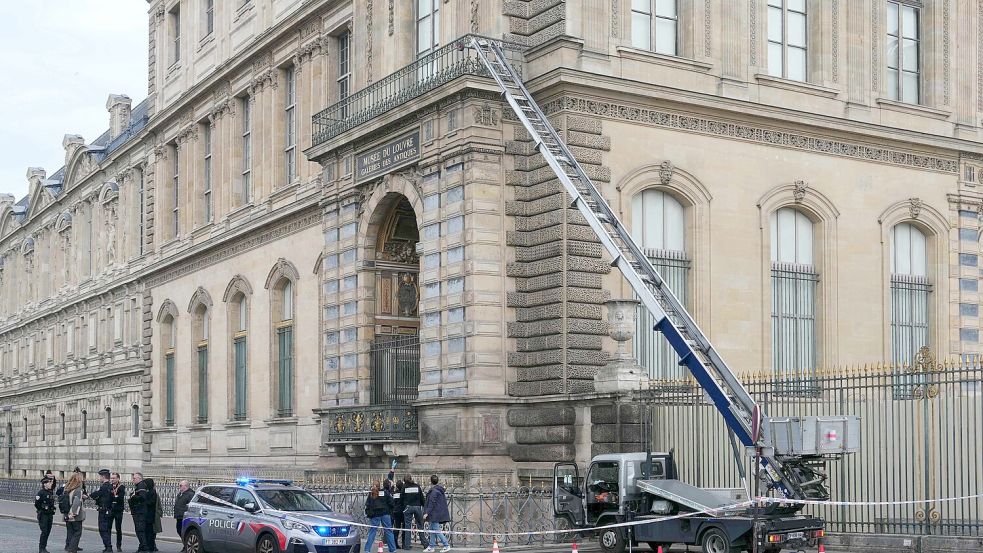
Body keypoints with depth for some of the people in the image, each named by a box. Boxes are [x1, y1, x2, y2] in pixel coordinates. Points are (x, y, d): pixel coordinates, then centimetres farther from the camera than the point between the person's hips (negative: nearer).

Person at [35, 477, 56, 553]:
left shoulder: (51, 492, 10)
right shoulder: (41, 492, -12)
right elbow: (36, 504, -14)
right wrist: (42, 510, -9)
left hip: (50, 515, 7)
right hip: (43, 515, -7)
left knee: (48, 531, 9)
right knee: (44, 532, -9)